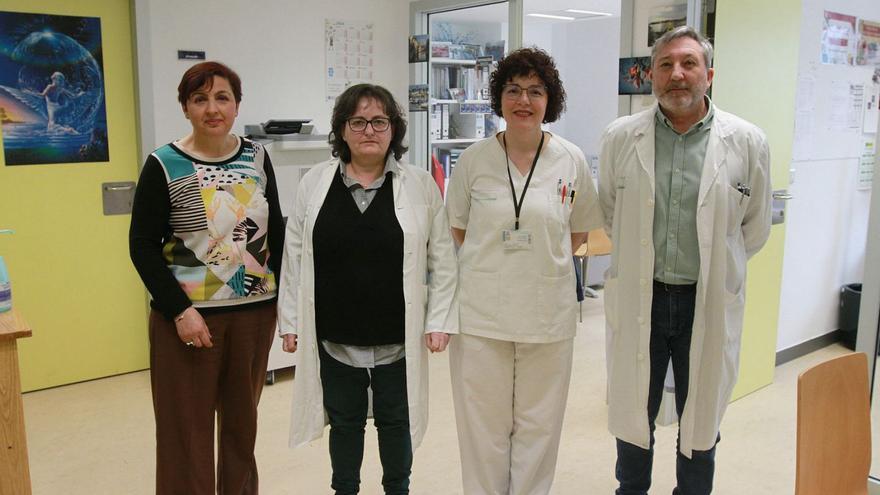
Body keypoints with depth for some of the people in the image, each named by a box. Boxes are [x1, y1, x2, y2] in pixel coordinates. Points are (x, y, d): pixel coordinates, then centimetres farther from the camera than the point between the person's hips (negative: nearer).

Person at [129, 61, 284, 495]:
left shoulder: (257, 158, 5)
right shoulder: (163, 166, -6)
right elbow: (142, 247, -7)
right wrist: (180, 311, -15)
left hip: (255, 311, 4)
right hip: (189, 316, -3)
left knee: (242, 422, 14)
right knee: (188, 429, 3)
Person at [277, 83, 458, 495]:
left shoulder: (422, 186, -2)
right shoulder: (314, 184, 1)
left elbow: (442, 262, -1)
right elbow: (295, 259, 3)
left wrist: (440, 321, -4)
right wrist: (290, 321, 1)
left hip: (398, 338, -1)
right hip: (334, 337, 1)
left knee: (395, 421, 15)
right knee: (344, 422, 16)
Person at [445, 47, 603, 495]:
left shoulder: (571, 160, -2)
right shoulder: (474, 159, -3)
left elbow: (579, 231, 10)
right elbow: (457, 227, 9)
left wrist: (542, 259, 2)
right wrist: (492, 260, 2)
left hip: (547, 313, 1)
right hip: (481, 311, 0)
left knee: (538, 424, 13)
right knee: (483, 424, 10)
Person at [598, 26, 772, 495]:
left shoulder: (747, 142, -7)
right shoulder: (620, 138, -4)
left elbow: (755, 227, 6)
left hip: (709, 303, 0)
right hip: (638, 299, 1)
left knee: (701, 419, 16)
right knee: (633, 415, 16)